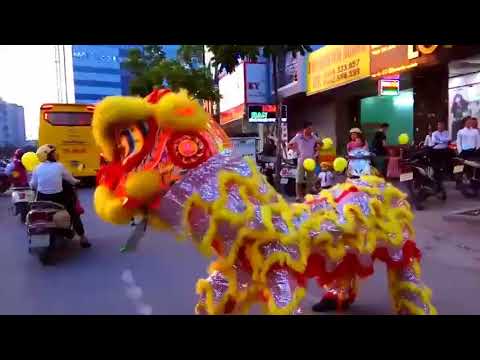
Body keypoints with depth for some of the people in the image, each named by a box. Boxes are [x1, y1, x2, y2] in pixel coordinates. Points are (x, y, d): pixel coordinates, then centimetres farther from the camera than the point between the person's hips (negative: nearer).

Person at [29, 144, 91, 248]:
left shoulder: (37, 168, -1)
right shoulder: (59, 166, -7)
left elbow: (33, 185, 6)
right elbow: (70, 179, 4)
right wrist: (76, 181, 26)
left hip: (42, 199, 2)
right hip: (58, 198, -2)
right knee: (74, 213, 16)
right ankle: (82, 237, 14)